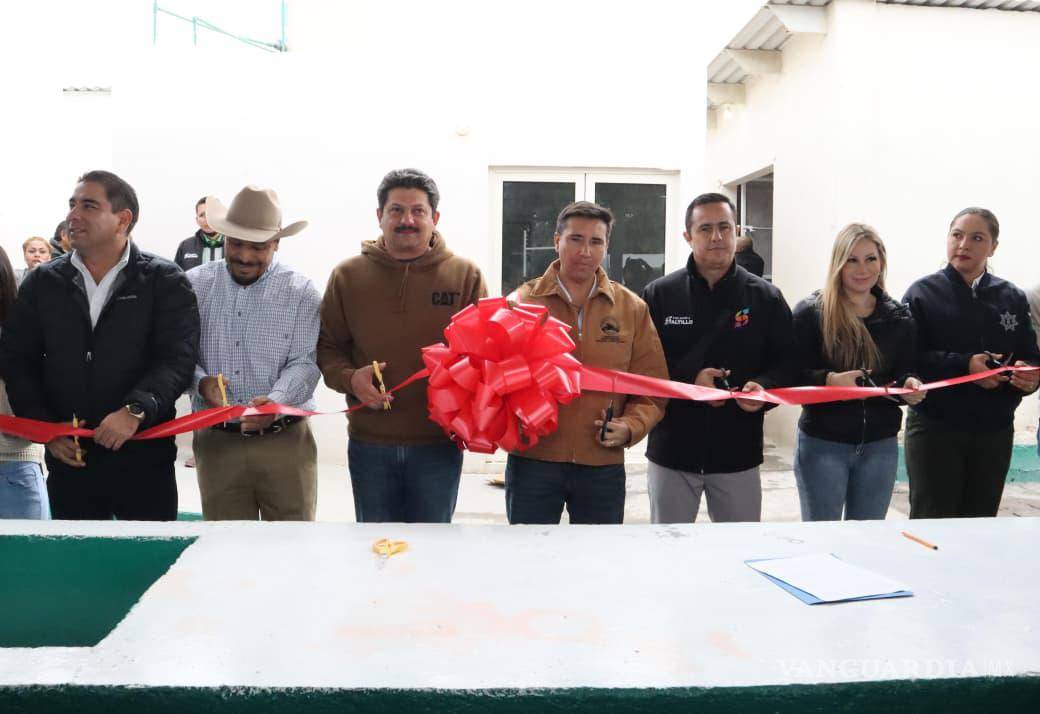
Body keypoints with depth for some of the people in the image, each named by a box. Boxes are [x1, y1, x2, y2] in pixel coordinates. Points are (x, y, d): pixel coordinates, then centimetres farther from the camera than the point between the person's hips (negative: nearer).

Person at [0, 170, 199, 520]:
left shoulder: (165, 281, -1)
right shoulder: (42, 282, 10)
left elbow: (178, 357, -11)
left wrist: (136, 410, -25)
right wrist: (45, 428, -4)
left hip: (144, 456, -3)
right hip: (67, 458, 3)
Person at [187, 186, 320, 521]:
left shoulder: (300, 292, -1)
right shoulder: (195, 285, 5)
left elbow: (304, 364, -7)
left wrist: (275, 402, -25)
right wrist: (200, 381, -17)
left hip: (285, 441, -1)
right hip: (215, 440, 2)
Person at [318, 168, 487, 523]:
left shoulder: (466, 275, -1)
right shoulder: (348, 275, 2)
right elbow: (326, 346, 7)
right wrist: (349, 378, -13)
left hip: (439, 444, -1)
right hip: (369, 443, 1)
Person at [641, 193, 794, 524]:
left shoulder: (766, 297, 2)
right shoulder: (659, 294, -1)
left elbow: (786, 362, 4)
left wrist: (764, 387, -17)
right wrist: (688, 379, -19)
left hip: (739, 452, 1)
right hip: (672, 450, -1)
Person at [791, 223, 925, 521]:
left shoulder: (899, 317, 7)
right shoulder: (810, 312, -6)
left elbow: (907, 375, 10)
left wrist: (910, 387, -13)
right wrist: (829, 380, -27)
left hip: (880, 445, 4)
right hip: (822, 443, -3)